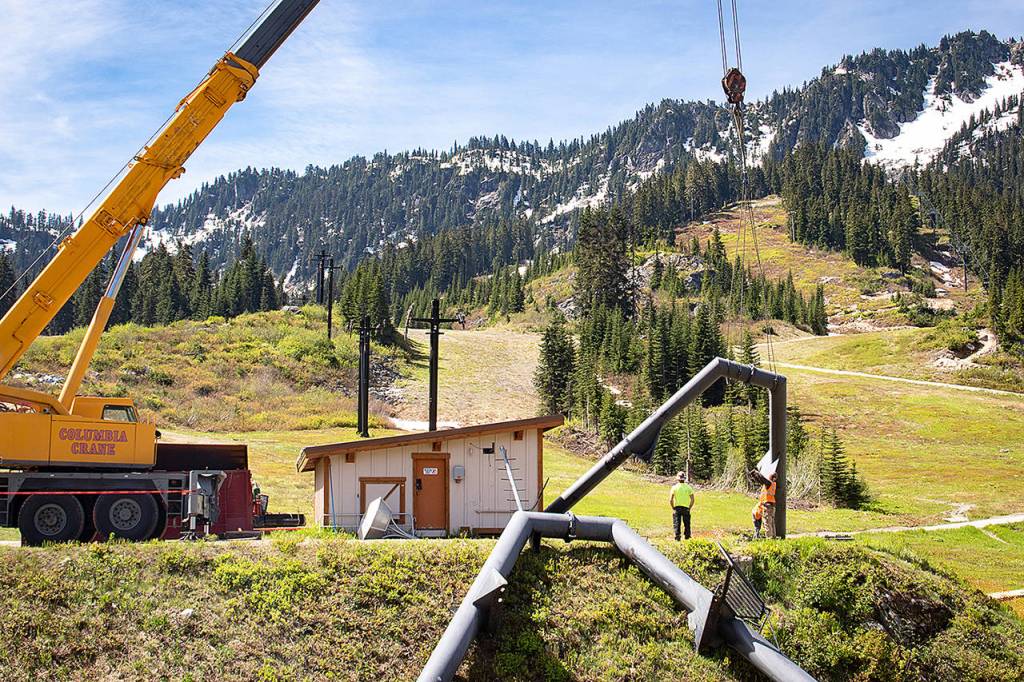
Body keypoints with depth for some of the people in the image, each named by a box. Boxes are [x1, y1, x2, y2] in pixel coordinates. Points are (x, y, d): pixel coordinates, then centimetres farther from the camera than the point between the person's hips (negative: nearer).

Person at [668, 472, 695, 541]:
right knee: (687, 524, 12)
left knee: (676, 524, 4)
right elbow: (692, 500, -2)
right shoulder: (688, 487, 0)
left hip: (677, 508, -1)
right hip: (686, 508, 1)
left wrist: (673, 508, 3)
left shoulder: (674, 487, -4)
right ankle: (687, 537, 14)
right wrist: (689, 508, 8)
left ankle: (677, 538, 0)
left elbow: (670, 500, -8)